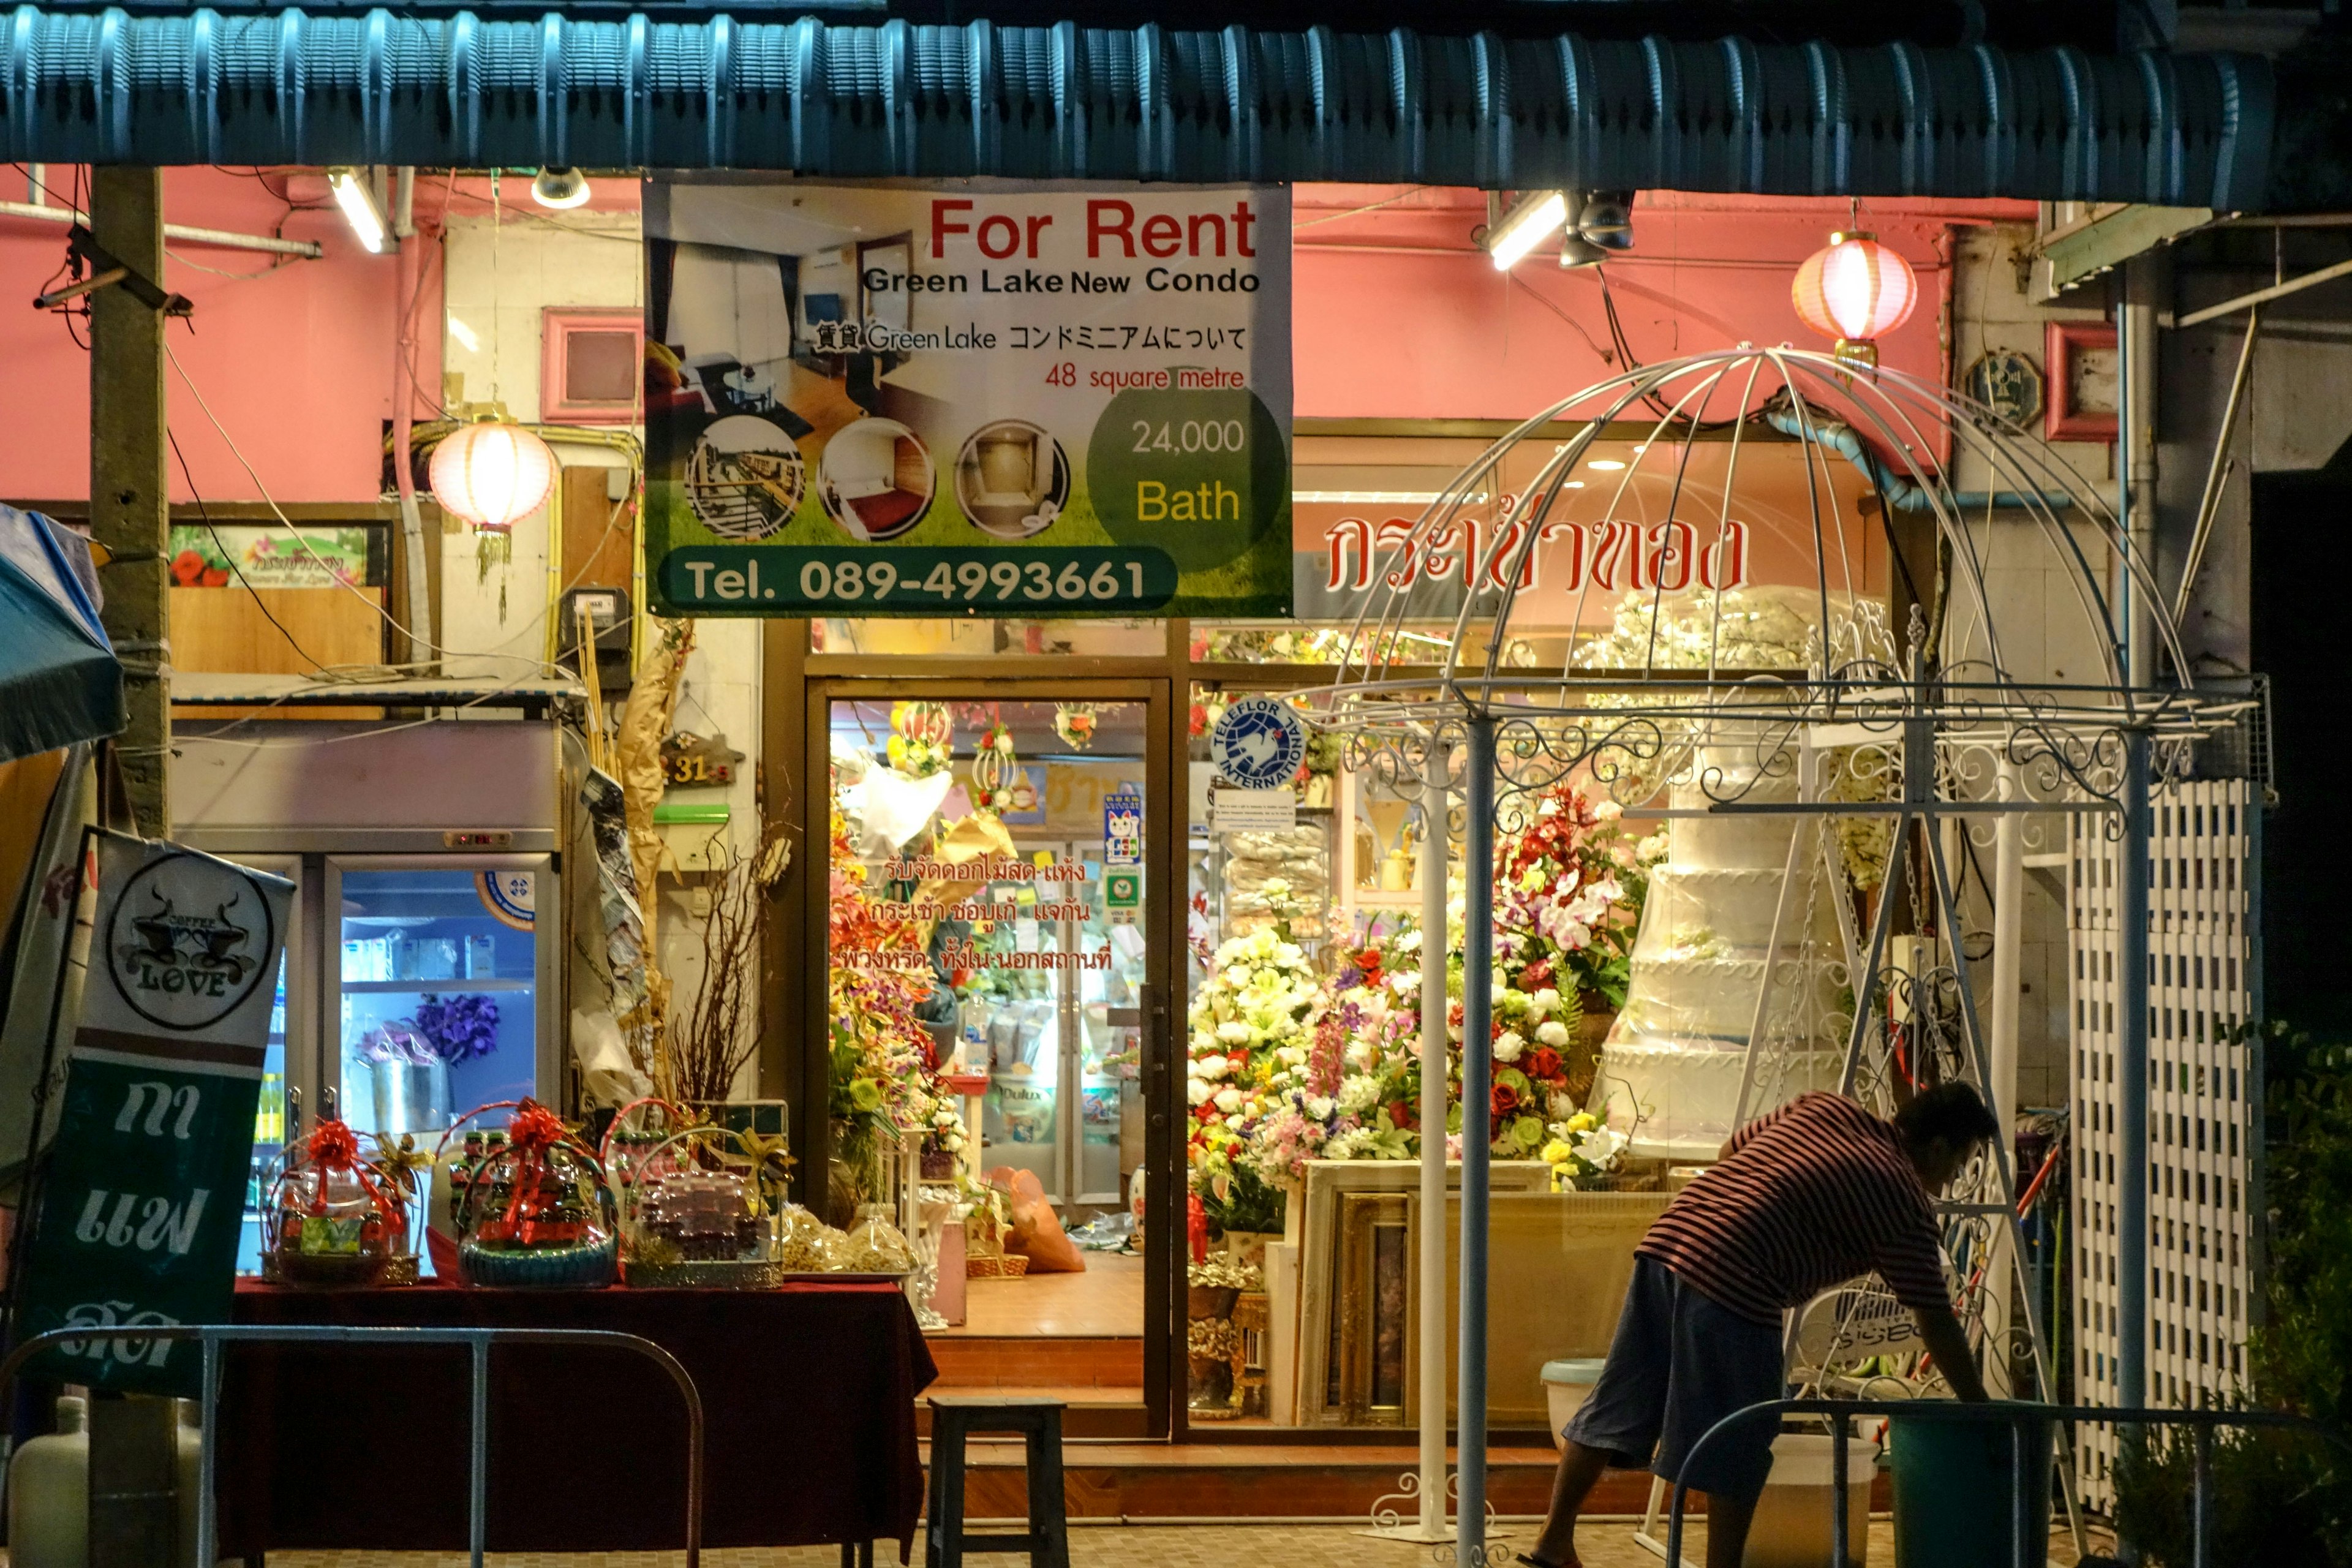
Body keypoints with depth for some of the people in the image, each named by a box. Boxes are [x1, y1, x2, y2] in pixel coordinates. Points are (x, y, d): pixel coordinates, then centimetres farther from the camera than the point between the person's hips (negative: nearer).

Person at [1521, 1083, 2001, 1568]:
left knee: (1615, 1408, 16)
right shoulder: (1905, 1201, 2)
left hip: (1665, 1241, 8)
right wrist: (1980, 1410, 11)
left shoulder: (1823, 1109, 20)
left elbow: (1732, 1150, 29)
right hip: (1732, 1284, -8)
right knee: (1739, 1448, 5)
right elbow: (1936, 1323, 3)